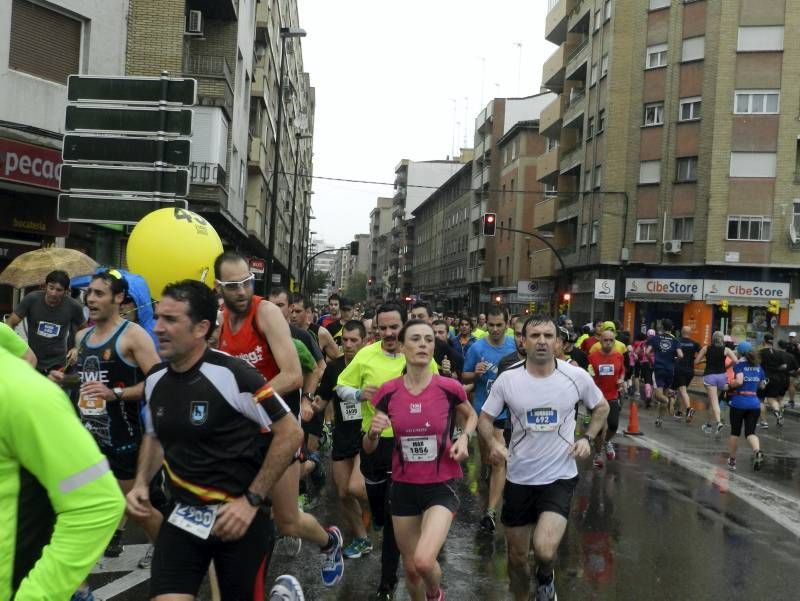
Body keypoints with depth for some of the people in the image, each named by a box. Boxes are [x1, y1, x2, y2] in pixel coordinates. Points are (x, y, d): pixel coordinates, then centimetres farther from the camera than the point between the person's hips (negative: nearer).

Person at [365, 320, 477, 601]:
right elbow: (368, 448, 3)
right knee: (410, 568, 13)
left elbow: (471, 416, 12)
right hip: (403, 488, 3)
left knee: (424, 561, -22)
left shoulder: (449, 388, -12)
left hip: (441, 487, -2)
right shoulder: (388, 392, -7)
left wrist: (464, 437, -8)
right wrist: (373, 431, -19)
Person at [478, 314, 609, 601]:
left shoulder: (576, 376, -8)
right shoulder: (507, 379, -9)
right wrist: (493, 443, -18)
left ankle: (546, 577, 17)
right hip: (519, 478, 1)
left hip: (560, 477, -1)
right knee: (517, 556, 12)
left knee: (544, 551, -20)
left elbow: (602, 407, 11)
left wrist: (587, 438, -3)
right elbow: (484, 418, 2)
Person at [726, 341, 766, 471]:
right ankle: (757, 452, -25)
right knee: (750, 432, 4)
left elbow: (739, 381, -21)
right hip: (754, 403, 4)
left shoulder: (739, 364, -7)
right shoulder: (758, 366, 9)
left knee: (735, 432, 11)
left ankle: (732, 460, 20)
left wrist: (729, 385, -4)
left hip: (739, 402, -4)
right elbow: (762, 385, 15)